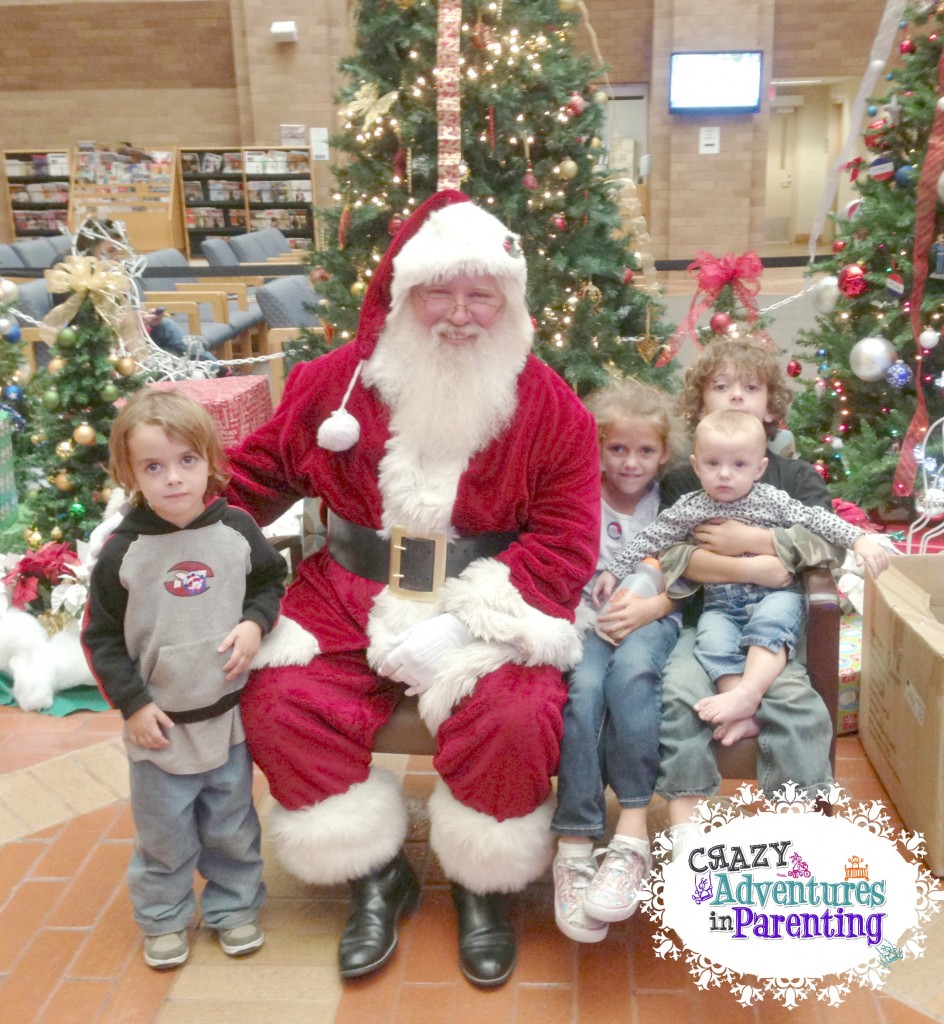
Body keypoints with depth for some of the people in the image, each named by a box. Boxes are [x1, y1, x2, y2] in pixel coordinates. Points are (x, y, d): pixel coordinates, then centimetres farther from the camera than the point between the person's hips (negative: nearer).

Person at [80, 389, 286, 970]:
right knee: (164, 832, 14)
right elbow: (102, 638, -5)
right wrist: (132, 703, -9)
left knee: (232, 826, 17)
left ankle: (234, 907, 39)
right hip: (159, 721, -1)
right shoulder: (123, 551, -13)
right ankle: (164, 918, 37)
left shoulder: (236, 530, -9)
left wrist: (255, 622, -10)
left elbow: (271, 580, 9)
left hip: (228, 712, 1)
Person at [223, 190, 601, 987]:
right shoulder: (338, 380, 0)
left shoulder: (549, 406, -6)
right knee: (281, 704, -17)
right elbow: (259, 471, 11)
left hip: (489, 611, -2)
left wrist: (460, 625, -20)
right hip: (349, 601, 3)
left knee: (513, 718, -27)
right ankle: (376, 876, 9)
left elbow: (565, 539, -10)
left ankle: (486, 883, 7)